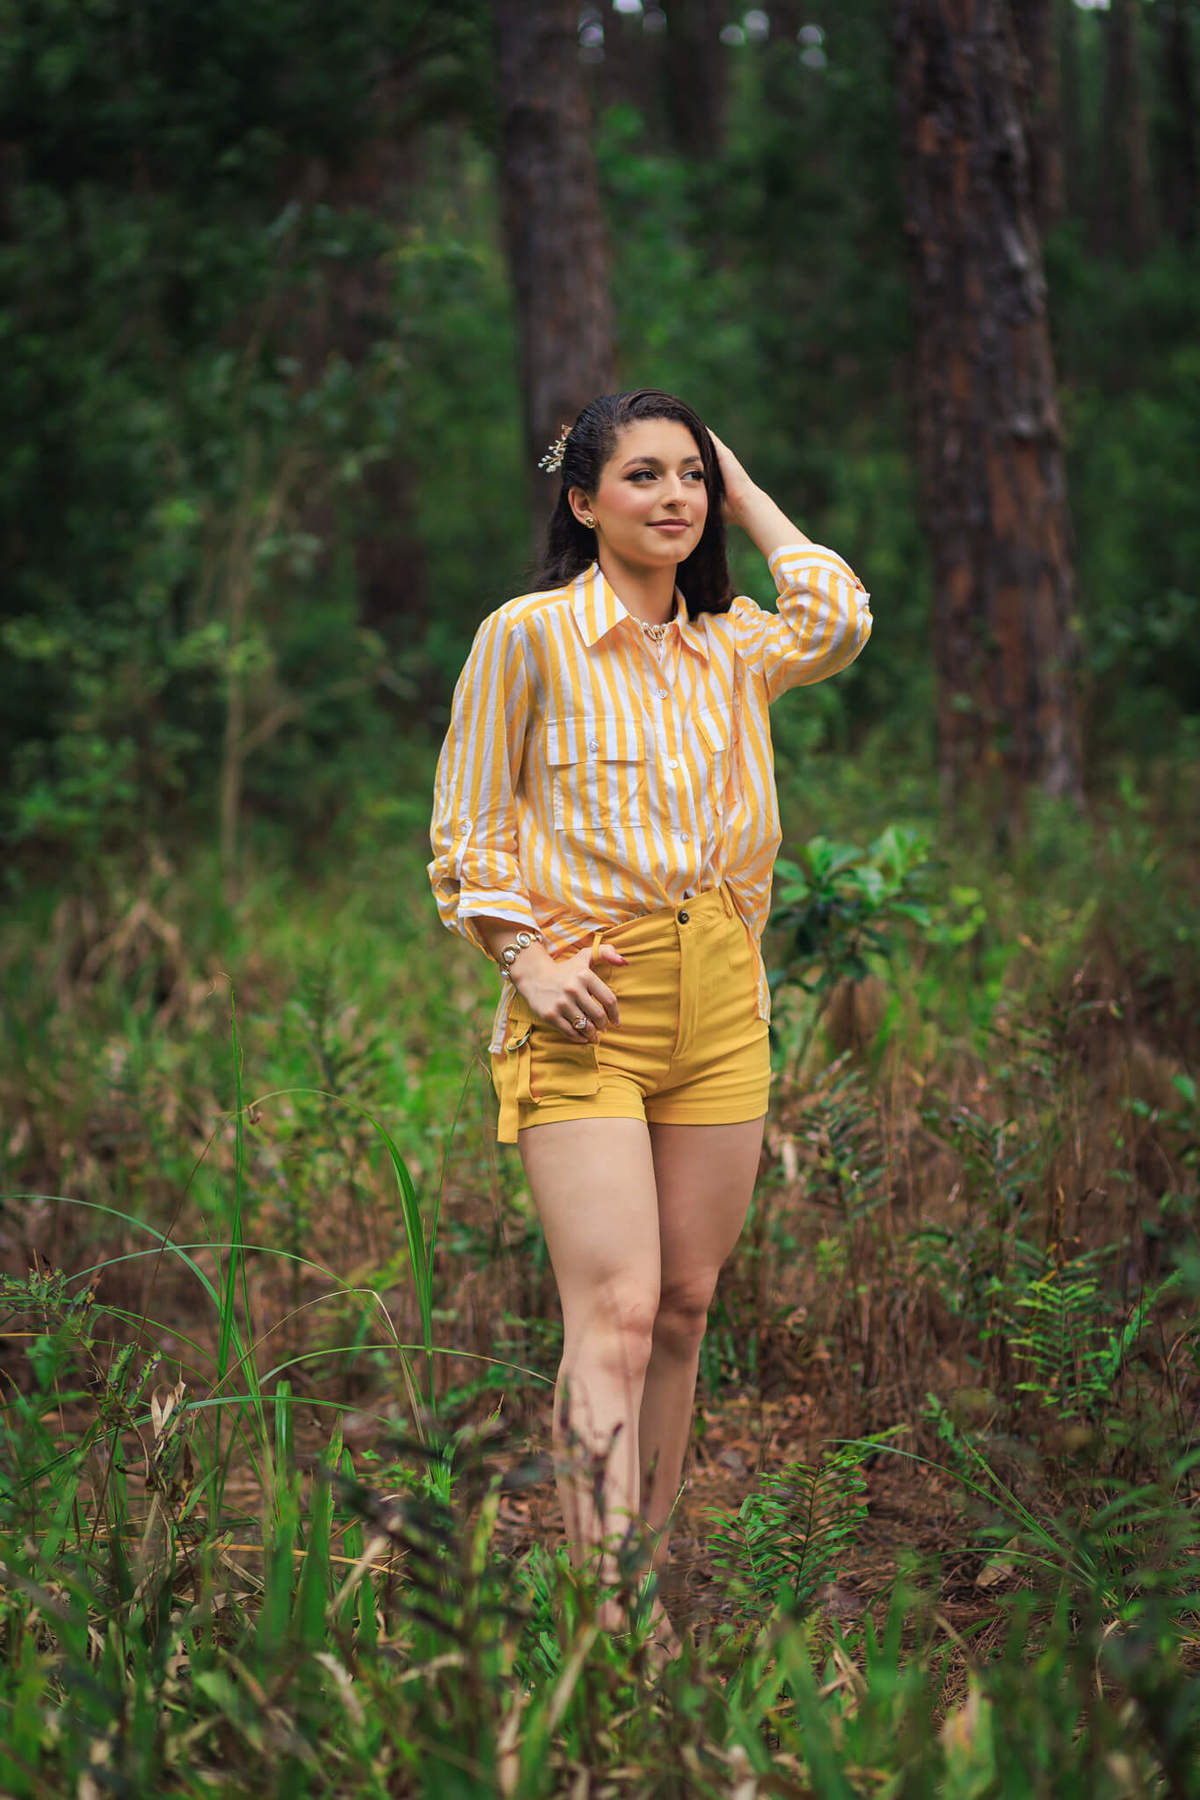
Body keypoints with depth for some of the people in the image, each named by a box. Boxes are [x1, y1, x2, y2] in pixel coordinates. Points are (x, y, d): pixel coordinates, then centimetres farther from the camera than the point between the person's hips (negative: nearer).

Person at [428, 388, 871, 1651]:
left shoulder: (732, 646, 11)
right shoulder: (528, 635, -1)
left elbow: (840, 622, -9)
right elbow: (465, 828, 1)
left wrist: (745, 494, 3)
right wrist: (529, 963, -12)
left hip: (722, 1001, 5)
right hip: (588, 1003, -5)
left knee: (685, 1306, 8)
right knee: (615, 1311, -14)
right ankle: (612, 1619, -17)